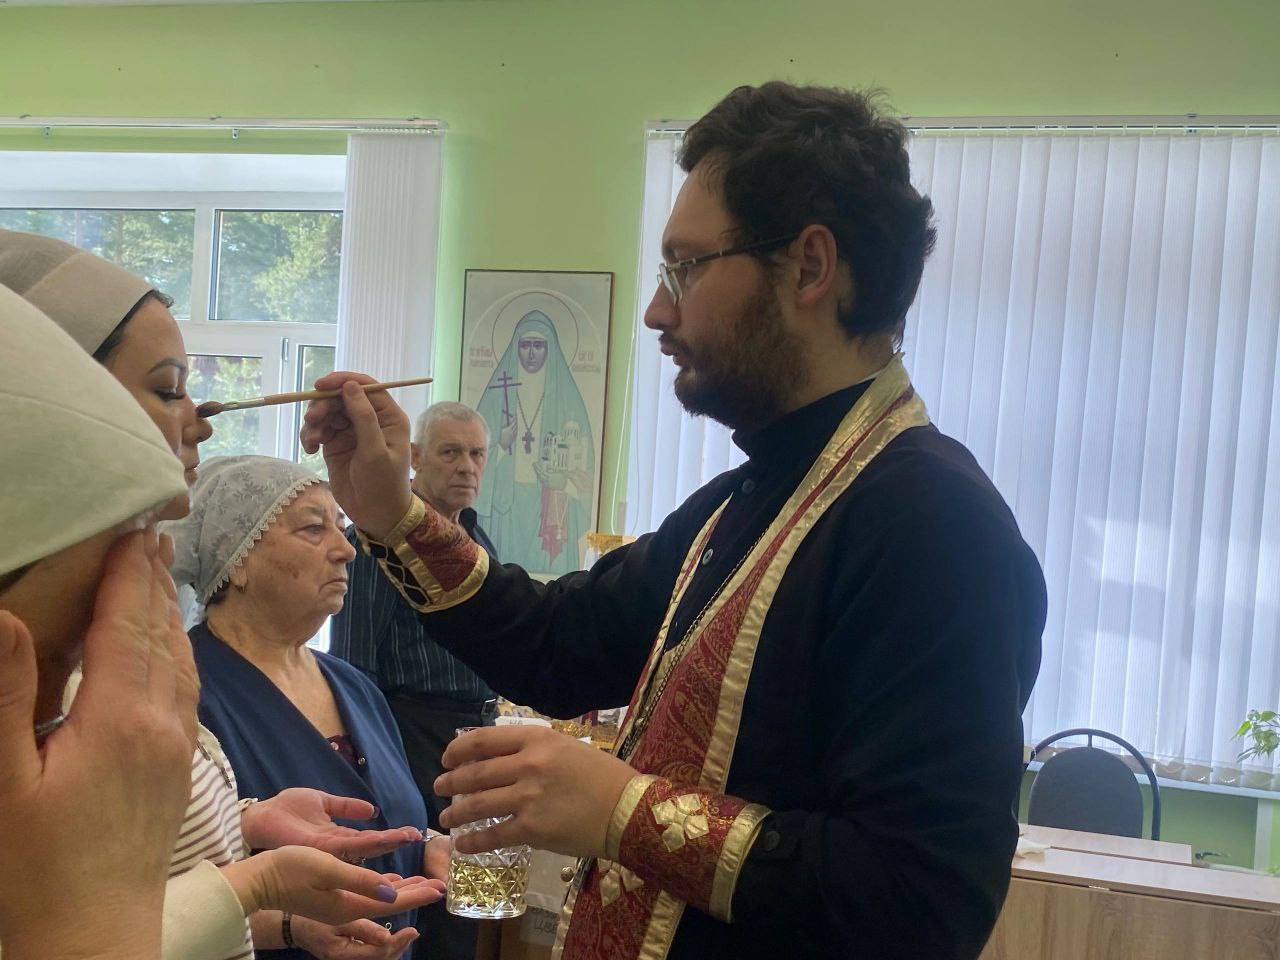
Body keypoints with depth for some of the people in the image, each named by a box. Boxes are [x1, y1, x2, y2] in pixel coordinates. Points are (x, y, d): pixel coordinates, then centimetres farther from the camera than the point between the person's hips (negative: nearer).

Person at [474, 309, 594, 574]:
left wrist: (562, 482, -15)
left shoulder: (565, 396, 4)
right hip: (505, 505, 1)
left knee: (548, 564, -3)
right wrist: (501, 446, -11)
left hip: (550, 509, -1)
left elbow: (583, 465, 2)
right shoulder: (499, 393, 7)